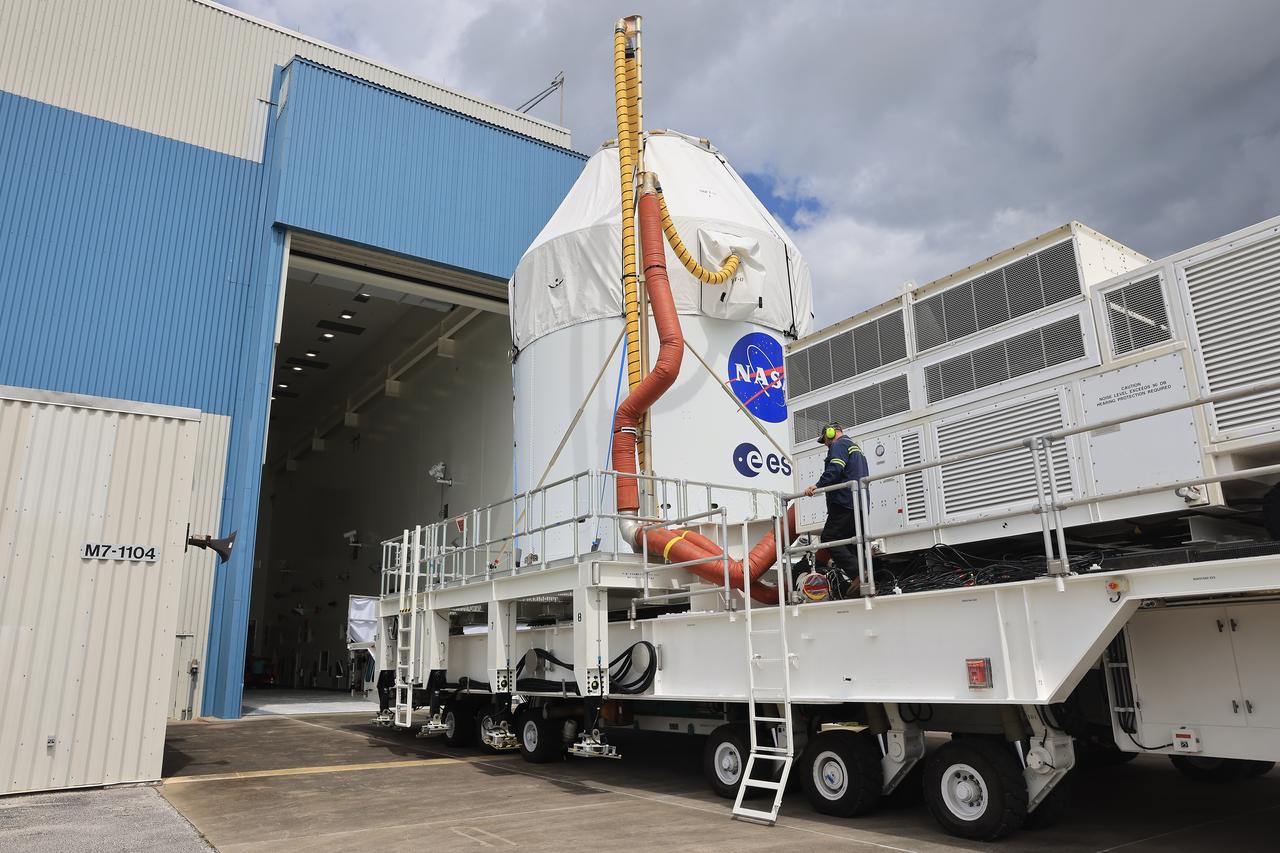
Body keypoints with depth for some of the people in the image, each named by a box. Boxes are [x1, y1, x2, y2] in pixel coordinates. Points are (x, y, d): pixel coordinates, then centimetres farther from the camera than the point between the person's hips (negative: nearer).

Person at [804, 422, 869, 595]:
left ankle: (857, 574, -24)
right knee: (849, 542, 10)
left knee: (829, 538, -13)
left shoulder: (839, 445, -1)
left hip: (845, 501, -10)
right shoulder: (856, 447, 30)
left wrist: (818, 485, -24)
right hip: (860, 505, 10)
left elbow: (834, 470, -18)